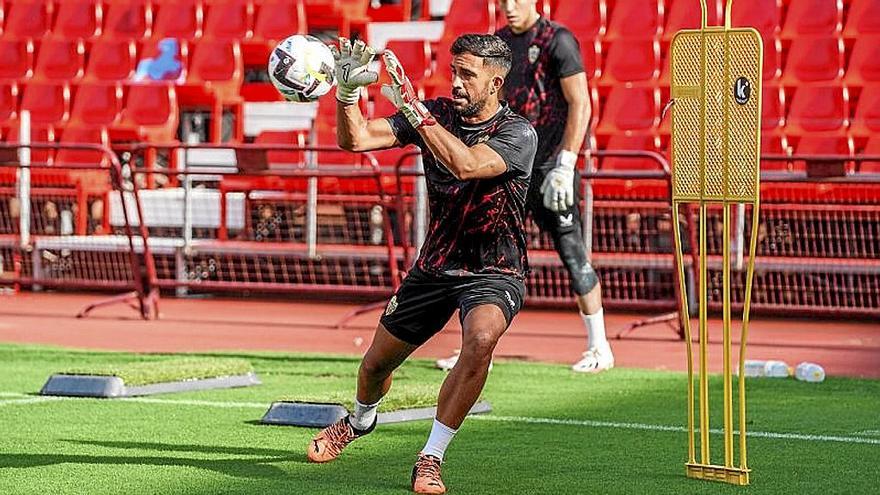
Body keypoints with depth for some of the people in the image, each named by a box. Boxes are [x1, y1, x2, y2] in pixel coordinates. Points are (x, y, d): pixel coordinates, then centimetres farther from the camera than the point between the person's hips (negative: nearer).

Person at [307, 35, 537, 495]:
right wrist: (347, 91, -26)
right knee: (377, 361, 13)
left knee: (481, 337, -36)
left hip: (494, 272, -5)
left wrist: (412, 107, -39)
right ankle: (358, 420, 52)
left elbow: (465, 165, -37)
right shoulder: (436, 113, -3)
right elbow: (355, 139, -9)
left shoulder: (518, 133, -18)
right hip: (435, 264, 5)